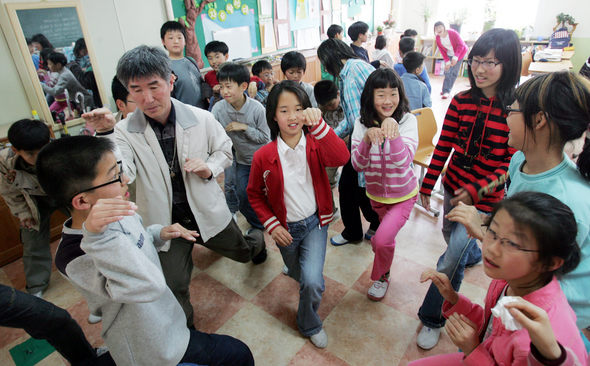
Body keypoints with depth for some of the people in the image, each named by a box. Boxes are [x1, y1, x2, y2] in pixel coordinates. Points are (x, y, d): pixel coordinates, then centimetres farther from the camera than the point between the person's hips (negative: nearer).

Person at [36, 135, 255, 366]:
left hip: (162, 318, 7)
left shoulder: (117, 213, -10)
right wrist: (97, 237, -55)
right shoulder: (75, 257, -33)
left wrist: (160, 233, -8)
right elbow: (148, 286, -46)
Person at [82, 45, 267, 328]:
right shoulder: (125, 131, -14)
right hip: (166, 222, 0)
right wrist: (106, 135, -40)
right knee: (174, 289, 10)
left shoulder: (201, 118, -12)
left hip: (207, 212, 1)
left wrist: (209, 168, -17)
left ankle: (257, 241, 64)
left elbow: (224, 150, 3)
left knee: (242, 252, 24)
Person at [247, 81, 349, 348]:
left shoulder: (316, 144, -14)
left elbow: (341, 158, -35)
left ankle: (309, 325, 17)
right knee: (299, 275, 23)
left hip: (315, 222, -1)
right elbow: (255, 194, -2)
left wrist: (319, 124, -45)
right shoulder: (263, 156, -15)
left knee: (312, 281, -15)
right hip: (286, 228, 1)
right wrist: (271, 224, -11)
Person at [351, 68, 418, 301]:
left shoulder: (408, 120, -20)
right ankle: (384, 271, 58)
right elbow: (358, 165, -19)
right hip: (375, 194, 3)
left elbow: (403, 162, -32)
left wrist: (394, 131, -46)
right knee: (386, 237, 24)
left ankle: (381, 277, 18)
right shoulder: (362, 123, -13)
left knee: (381, 240, -15)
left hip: (402, 196, -3)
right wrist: (367, 139, -36)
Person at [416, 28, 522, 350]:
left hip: (485, 198, -5)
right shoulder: (461, 102, -3)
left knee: (453, 258, -6)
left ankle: (432, 318, 14)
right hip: (453, 186, 5)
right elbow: (444, 146, 2)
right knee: (451, 235, 27)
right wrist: (427, 185, 5)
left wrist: (478, 189, -23)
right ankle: (473, 254, 64)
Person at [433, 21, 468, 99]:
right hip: (449, 55, 5)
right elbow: (442, 51, -5)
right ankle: (445, 90, 11)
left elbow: (461, 45, -24)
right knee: (447, 72, 1)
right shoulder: (438, 38, -12)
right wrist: (447, 61, -15)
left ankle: (446, 91, -1)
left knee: (454, 73, -4)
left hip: (459, 53, -4)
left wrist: (455, 57, -35)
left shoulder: (452, 33, -26)